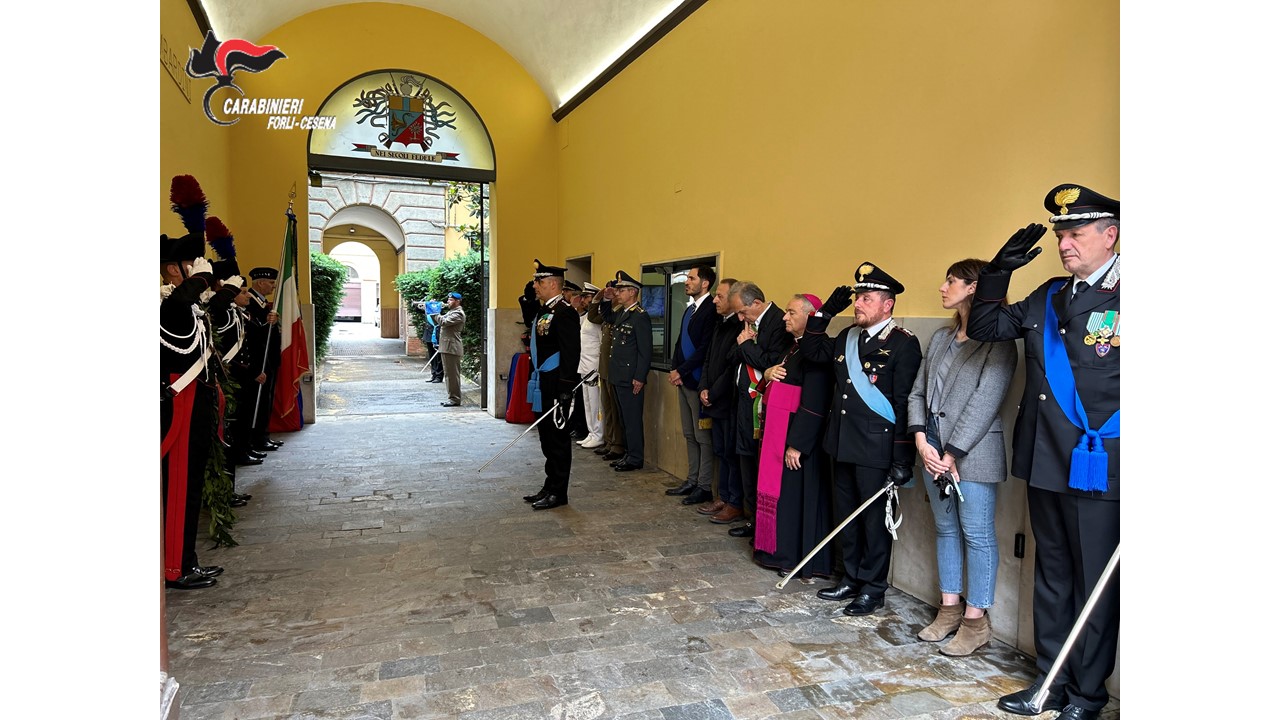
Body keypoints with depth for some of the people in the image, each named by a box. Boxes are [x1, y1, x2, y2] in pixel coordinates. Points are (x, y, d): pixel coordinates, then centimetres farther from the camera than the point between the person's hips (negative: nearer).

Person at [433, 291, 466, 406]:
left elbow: (444, 321, -20)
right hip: (446, 347, 10)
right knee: (448, 374, 13)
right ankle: (452, 397, 18)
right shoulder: (450, 312, 22)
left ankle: (455, 399, -4)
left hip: (452, 348, -10)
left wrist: (436, 314, -5)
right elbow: (439, 322, 25)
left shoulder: (458, 314, -10)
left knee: (453, 374, -8)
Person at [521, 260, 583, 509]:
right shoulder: (542, 311, 13)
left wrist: (565, 389, -23)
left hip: (555, 387, -10)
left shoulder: (564, 312, -15)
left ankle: (558, 493, 10)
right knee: (547, 438, 16)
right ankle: (550, 487, 27)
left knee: (557, 439, 0)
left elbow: (571, 353, -21)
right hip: (542, 385, 10)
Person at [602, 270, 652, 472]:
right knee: (624, 418, 15)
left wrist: (640, 378, -18)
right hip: (618, 377, 9)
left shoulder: (640, 316, -14)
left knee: (632, 419, -1)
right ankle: (630, 454, 24)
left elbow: (646, 350, -16)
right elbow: (607, 317, 34)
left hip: (630, 378, -9)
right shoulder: (620, 313, 12)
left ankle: (635, 459, 8)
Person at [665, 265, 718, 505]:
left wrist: (681, 371, -14)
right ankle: (692, 481, 25)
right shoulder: (689, 309, 16)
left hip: (698, 381, -9)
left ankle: (704, 487, 8)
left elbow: (705, 349, -20)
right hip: (683, 380, 9)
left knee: (703, 436, -1)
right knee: (690, 435, 16)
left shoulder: (711, 310, -14)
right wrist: (674, 370, 5)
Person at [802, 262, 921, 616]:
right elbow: (812, 351, 18)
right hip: (843, 444, 7)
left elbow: (905, 404, -15)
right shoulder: (849, 337, 10)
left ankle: (873, 588, 20)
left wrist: (903, 458, -17)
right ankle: (852, 578, 32)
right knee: (847, 516, 17)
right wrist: (825, 312, 7)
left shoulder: (903, 343, -12)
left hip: (876, 449, -7)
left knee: (875, 518, 6)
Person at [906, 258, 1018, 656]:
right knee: (945, 529, 14)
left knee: (977, 533, 2)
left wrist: (952, 453, -15)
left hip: (973, 452, -7)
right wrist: (922, 440, -3)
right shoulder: (941, 337, 13)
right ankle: (949, 609, 26)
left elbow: (985, 402, -15)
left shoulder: (997, 342, -9)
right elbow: (918, 392, 11)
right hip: (934, 449, 7)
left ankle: (976, 620, 14)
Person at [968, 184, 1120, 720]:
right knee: (1051, 575, 17)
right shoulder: (1048, 298, 10)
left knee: (1095, 584, 8)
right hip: (1044, 465, 6)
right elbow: (985, 328, 15)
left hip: (1098, 471, -6)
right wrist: (998, 273, 2)